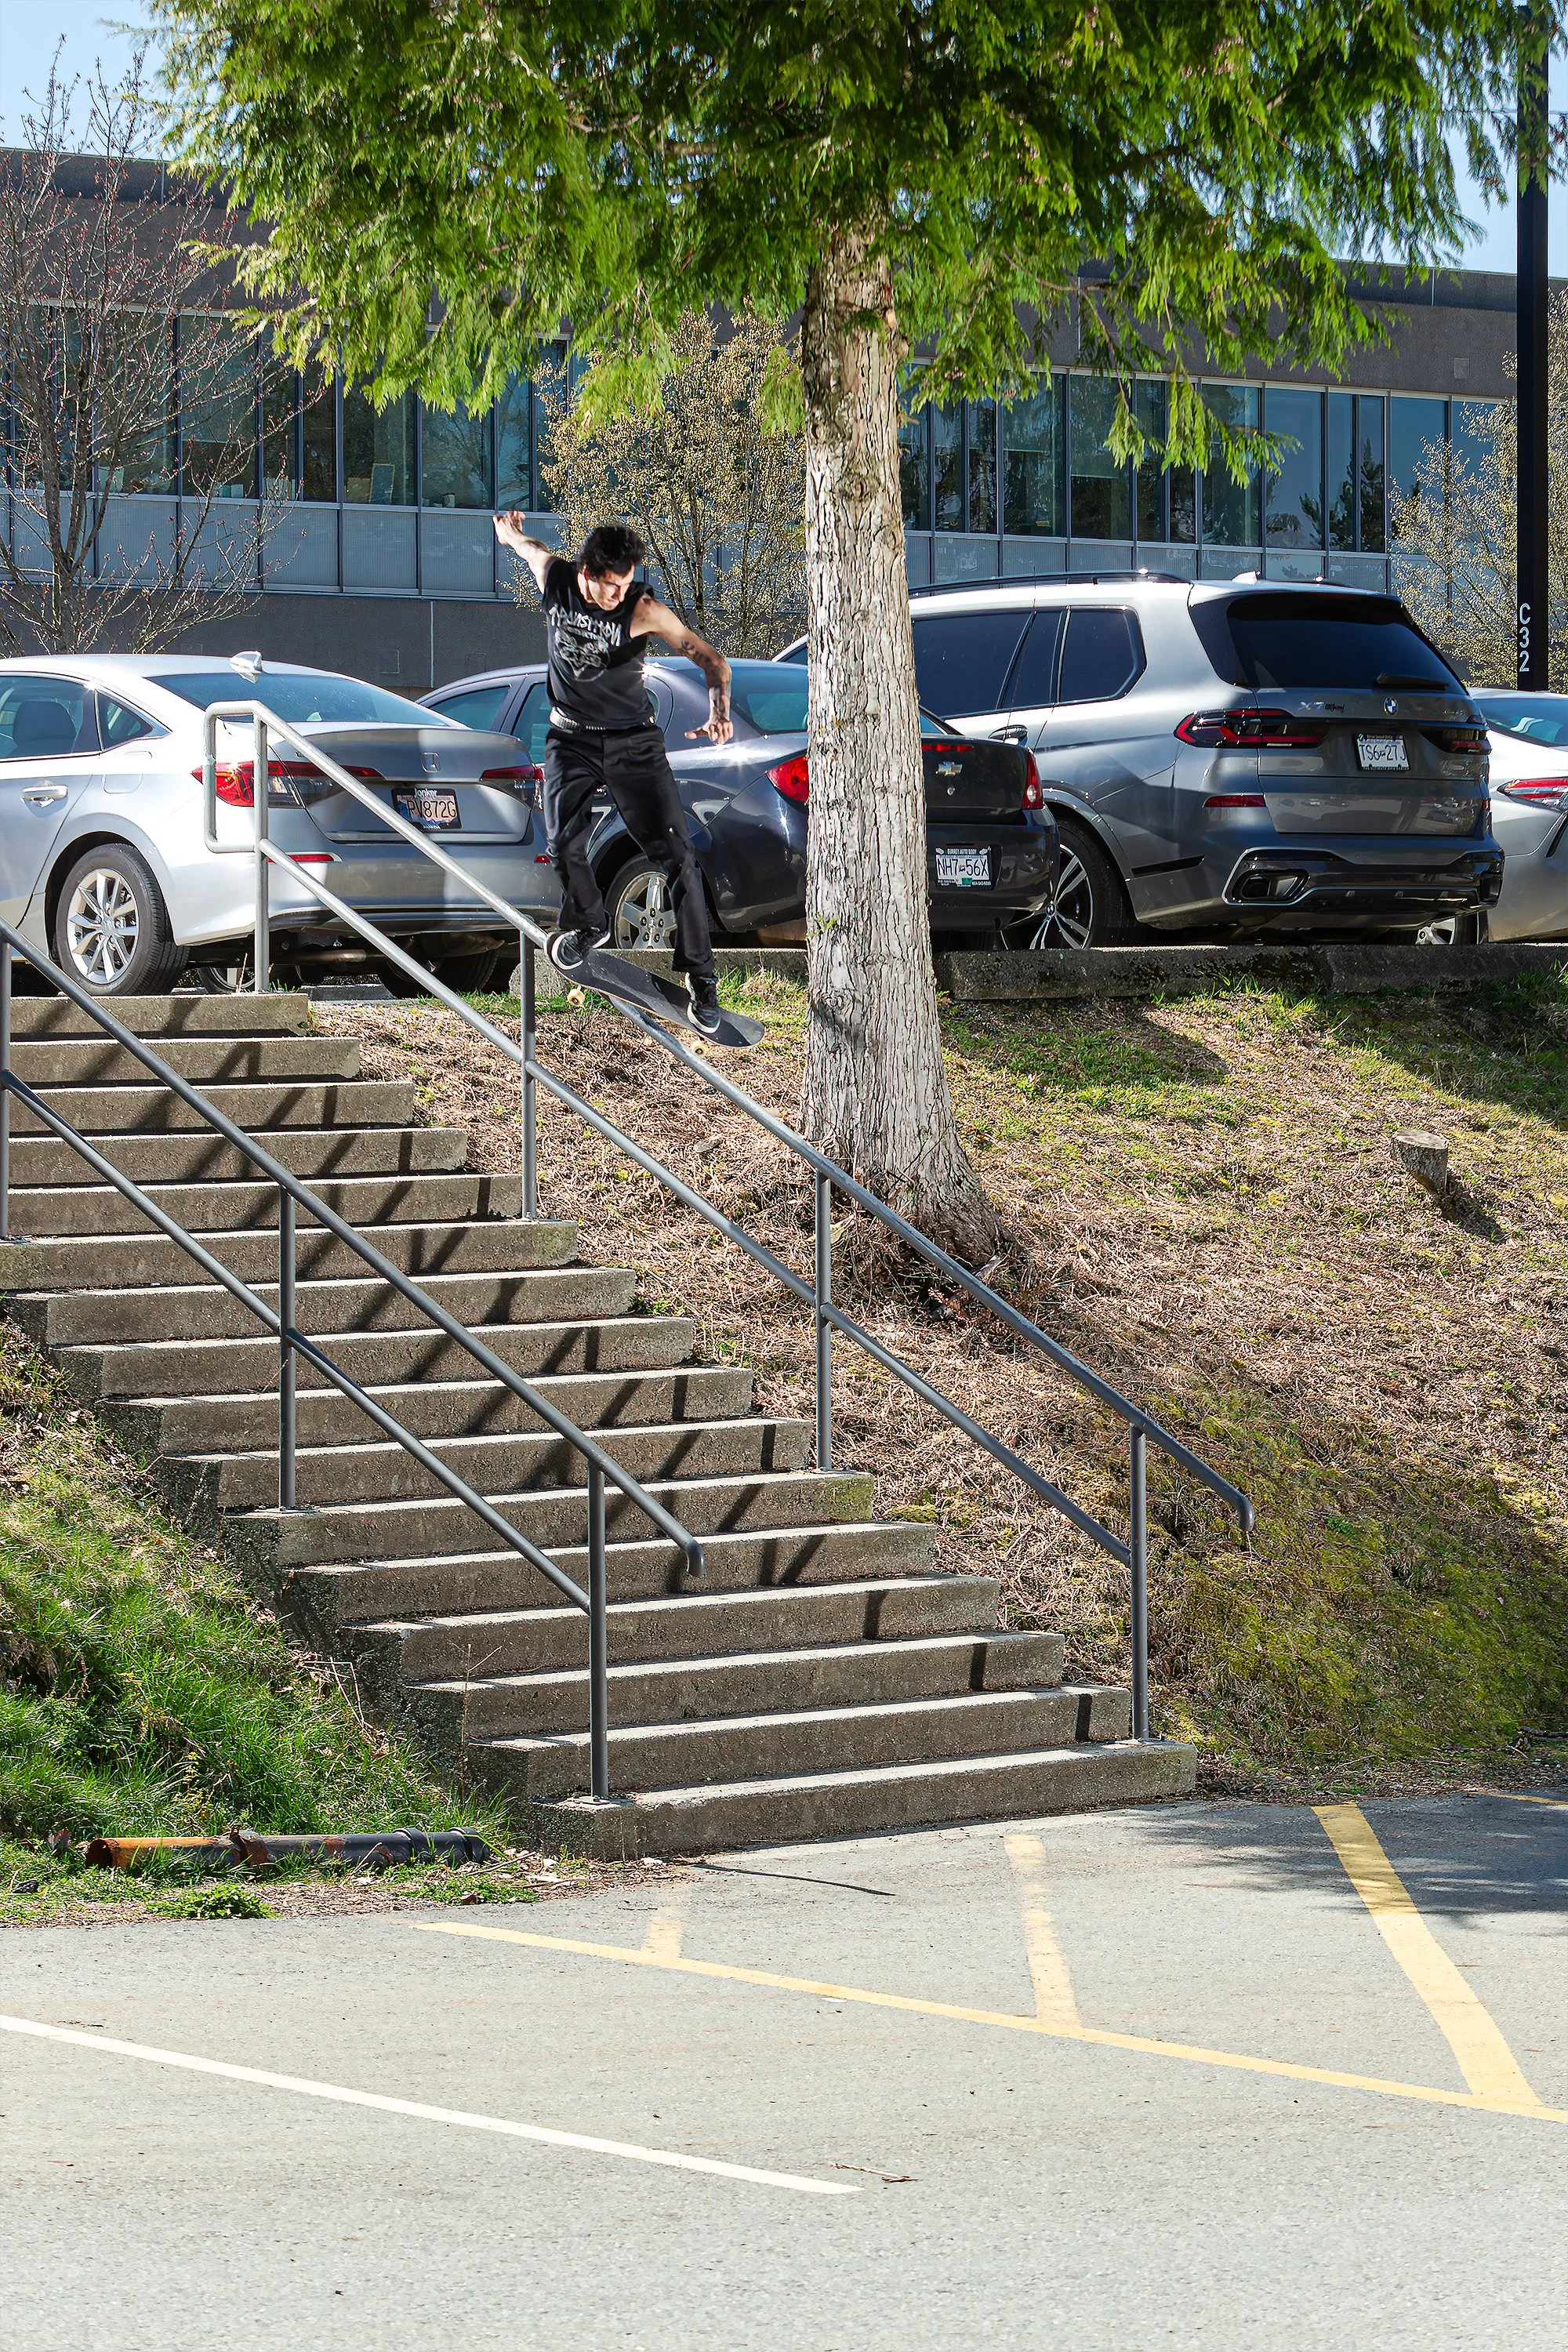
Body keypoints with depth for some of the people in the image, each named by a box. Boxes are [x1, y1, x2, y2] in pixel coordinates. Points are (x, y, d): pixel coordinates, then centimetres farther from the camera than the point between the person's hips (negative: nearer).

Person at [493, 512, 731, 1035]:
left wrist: (719, 711, -48)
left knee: (674, 852, -10)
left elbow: (711, 659, -28)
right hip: (571, 738, 2)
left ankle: (699, 975, -2)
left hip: (633, 741, -2)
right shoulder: (555, 578, -12)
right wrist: (510, 531, 38)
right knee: (564, 843, -18)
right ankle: (587, 925, 13)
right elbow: (527, 546, 13)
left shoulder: (642, 609, -20)